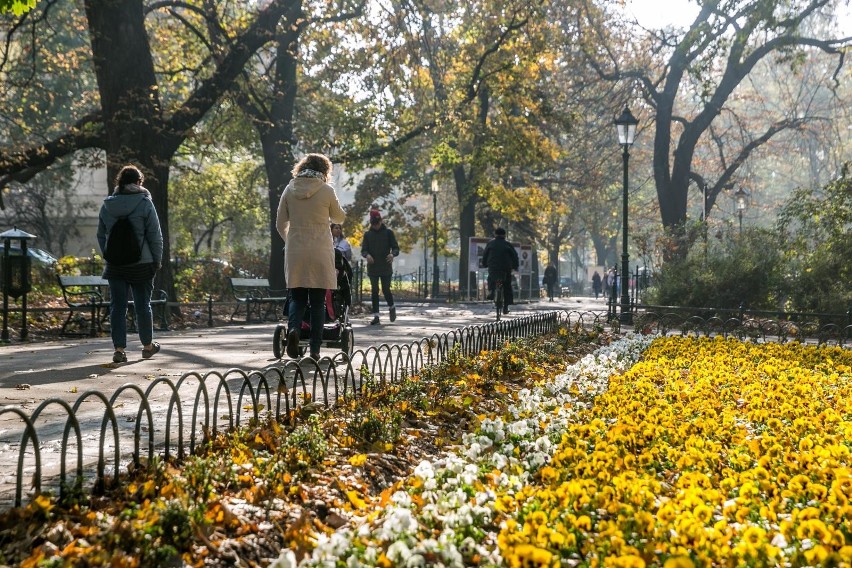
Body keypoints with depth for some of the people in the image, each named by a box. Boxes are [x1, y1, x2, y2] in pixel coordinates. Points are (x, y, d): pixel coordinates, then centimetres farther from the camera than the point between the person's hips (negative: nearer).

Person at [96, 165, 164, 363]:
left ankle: (119, 349, 1)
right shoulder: (144, 204, -7)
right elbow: (155, 236, -7)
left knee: (117, 306, 5)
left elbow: (101, 235, 12)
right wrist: (157, 261, 2)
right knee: (143, 305, 9)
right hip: (141, 264, -3)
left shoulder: (107, 206, 5)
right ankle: (147, 345, 22)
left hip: (114, 265, 3)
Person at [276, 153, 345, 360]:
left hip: (295, 252, 2)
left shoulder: (290, 189, 5)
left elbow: (280, 224, 8)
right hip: (320, 252, -2)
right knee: (318, 301, 5)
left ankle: (293, 328, -17)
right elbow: (339, 218, 11)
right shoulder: (326, 190, -3)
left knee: (297, 297, 11)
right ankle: (315, 349, 5)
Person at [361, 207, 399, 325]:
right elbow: (363, 250, 4)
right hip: (372, 268, 2)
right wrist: (367, 255, -20)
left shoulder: (388, 232, 2)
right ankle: (376, 316, 3)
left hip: (386, 267, -2)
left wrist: (392, 254, -23)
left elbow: (396, 248, 0)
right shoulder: (367, 234, 7)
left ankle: (392, 307, 29)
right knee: (375, 291, 1)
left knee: (386, 290, 0)